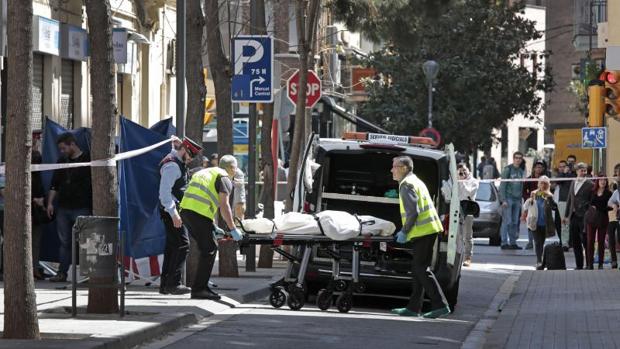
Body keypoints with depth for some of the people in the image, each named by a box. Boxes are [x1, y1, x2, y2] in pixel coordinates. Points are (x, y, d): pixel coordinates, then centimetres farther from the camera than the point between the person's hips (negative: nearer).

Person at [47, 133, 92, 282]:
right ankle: (62, 273, 11)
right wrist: (50, 202, 9)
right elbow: (54, 184, 18)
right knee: (64, 242, 7)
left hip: (81, 208, -5)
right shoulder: (62, 161, 14)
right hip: (63, 208, 5)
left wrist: (94, 207, -8)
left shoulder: (88, 160, -3)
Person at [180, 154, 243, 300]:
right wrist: (233, 229, -6)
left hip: (185, 210, 9)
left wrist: (213, 227, 37)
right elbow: (224, 206, -9)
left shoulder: (205, 172, 30)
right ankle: (199, 289, -9)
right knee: (209, 250, -5)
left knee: (209, 248, 19)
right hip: (199, 213, -9)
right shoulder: (224, 179, 2)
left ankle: (202, 284, 21)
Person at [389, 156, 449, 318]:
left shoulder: (406, 185, -10)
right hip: (429, 229, 10)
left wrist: (404, 232, -11)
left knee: (421, 269, -9)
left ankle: (440, 305, -14)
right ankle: (413, 308, 15)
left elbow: (413, 212, -19)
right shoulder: (416, 181, 22)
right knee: (419, 269, 12)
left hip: (422, 232, -10)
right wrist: (405, 231, 24)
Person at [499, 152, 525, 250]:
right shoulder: (508, 169, -4)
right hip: (508, 198, -6)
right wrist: (503, 200, -14)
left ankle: (513, 242, 11)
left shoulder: (521, 171, 14)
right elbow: (502, 185, -7)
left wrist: (521, 199, 10)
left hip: (517, 200, 6)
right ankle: (504, 243, -9)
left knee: (515, 222, 6)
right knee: (507, 221, -10)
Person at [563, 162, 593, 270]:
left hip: (583, 217, -6)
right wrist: (566, 215, 15)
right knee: (575, 243, 9)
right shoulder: (573, 183, 13)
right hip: (573, 216, 6)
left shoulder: (590, 185, -5)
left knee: (585, 241, -3)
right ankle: (579, 265, 18)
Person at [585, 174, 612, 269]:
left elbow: (610, 207, -3)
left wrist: (597, 208, -11)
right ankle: (590, 264, 0)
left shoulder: (608, 194, 1)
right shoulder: (592, 192, 8)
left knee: (601, 242, 2)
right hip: (591, 218, 2)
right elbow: (588, 204, 14)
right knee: (590, 241, -3)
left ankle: (600, 264, 8)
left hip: (602, 219, -2)